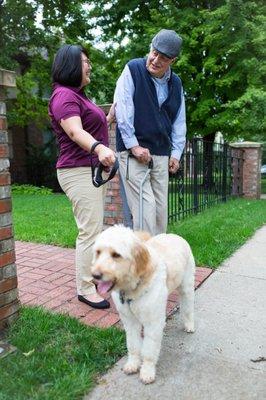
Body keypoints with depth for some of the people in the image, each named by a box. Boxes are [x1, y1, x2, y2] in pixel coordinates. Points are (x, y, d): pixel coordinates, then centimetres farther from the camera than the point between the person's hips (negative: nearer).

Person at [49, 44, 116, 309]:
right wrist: (99, 148, -45)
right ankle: (85, 288, 0)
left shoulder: (78, 95, 21)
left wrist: (110, 117, 19)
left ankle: (90, 270, 28)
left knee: (92, 228, 15)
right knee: (90, 230, -10)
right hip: (79, 171, -10)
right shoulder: (64, 95, -12)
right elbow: (75, 131, -29)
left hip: (92, 169, 10)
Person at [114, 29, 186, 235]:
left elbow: (179, 121, 17)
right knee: (146, 207, -12)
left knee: (161, 209, 8)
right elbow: (122, 110, -11)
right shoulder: (133, 69, -3)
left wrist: (176, 153, 9)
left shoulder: (176, 83, 13)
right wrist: (134, 146, -14)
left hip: (161, 155, 6)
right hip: (133, 152, -5)